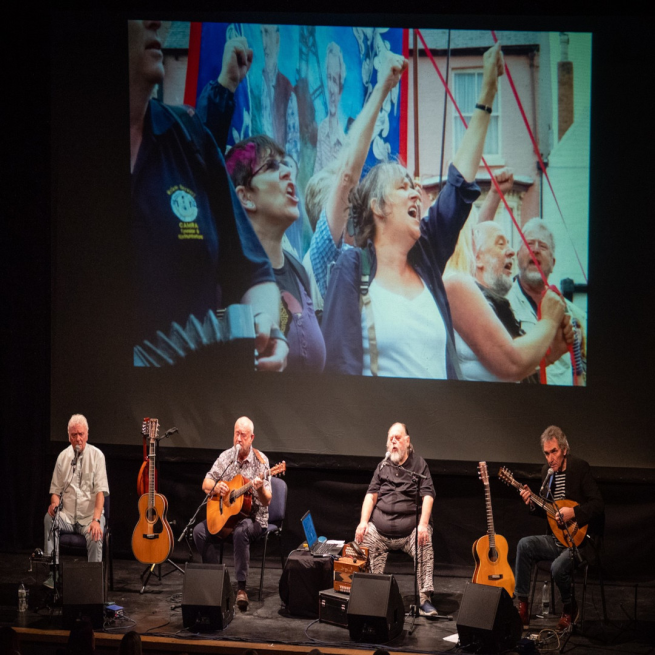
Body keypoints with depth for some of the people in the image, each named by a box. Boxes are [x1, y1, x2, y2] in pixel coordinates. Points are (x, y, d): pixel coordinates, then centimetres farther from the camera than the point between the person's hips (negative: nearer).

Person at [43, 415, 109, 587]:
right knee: (49, 518, -28)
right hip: (67, 516, 3)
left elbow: (101, 491, -11)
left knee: (95, 538, -33)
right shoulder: (63, 456, 8)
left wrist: (96, 520, -25)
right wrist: (54, 503, -14)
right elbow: (55, 489, 11)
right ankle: (51, 573, -24)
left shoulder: (96, 455, -3)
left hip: (90, 515, -3)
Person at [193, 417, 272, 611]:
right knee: (200, 531, -19)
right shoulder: (225, 457, 4)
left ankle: (241, 587, -34)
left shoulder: (260, 460, -10)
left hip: (253, 517, -5)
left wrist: (260, 489, -36)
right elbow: (206, 484, 9)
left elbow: (266, 501, -14)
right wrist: (217, 487, -13)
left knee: (240, 531, -38)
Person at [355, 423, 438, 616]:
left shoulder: (419, 464, 7)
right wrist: (363, 522, -6)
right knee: (362, 540, -25)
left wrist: (423, 524, -19)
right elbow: (371, 496, 11)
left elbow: (428, 496, -4)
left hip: (410, 526, -3)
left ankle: (425, 598, -32)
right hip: (380, 525, 3)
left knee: (425, 543, -33)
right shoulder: (383, 467, 17)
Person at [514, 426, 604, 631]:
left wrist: (573, 512, -28)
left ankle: (570, 608, 1)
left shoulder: (579, 467, -11)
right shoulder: (547, 471, 9)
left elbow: (598, 505, -16)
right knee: (524, 545, -17)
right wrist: (533, 503, -4)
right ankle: (522, 605, -12)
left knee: (558, 567, -30)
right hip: (556, 538, 7)